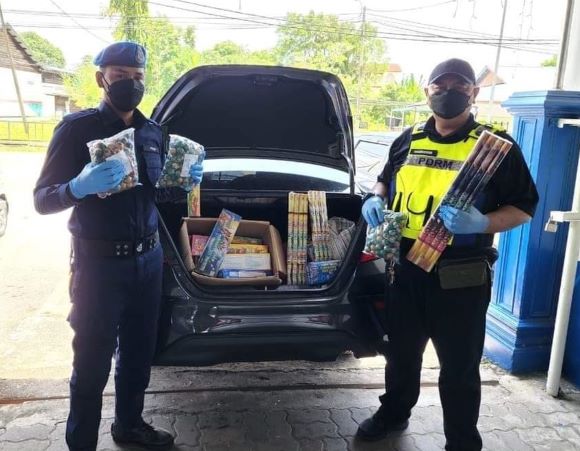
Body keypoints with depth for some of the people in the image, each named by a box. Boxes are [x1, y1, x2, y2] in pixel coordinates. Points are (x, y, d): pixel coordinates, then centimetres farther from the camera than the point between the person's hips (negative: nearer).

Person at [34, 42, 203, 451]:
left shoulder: (154, 132, 9)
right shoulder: (78, 128, -9)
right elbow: (42, 199, -10)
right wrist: (80, 186, -31)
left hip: (149, 258, 6)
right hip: (99, 262, -5)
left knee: (139, 352, 17)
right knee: (92, 363, 2)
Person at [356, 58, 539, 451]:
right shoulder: (409, 140, 8)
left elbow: (524, 207, -5)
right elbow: (385, 180, 23)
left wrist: (482, 223, -24)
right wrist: (375, 200, 0)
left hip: (461, 277, -4)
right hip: (406, 267, 5)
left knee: (460, 366, 9)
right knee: (401, 351, 21)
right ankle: (393, 414, 44)